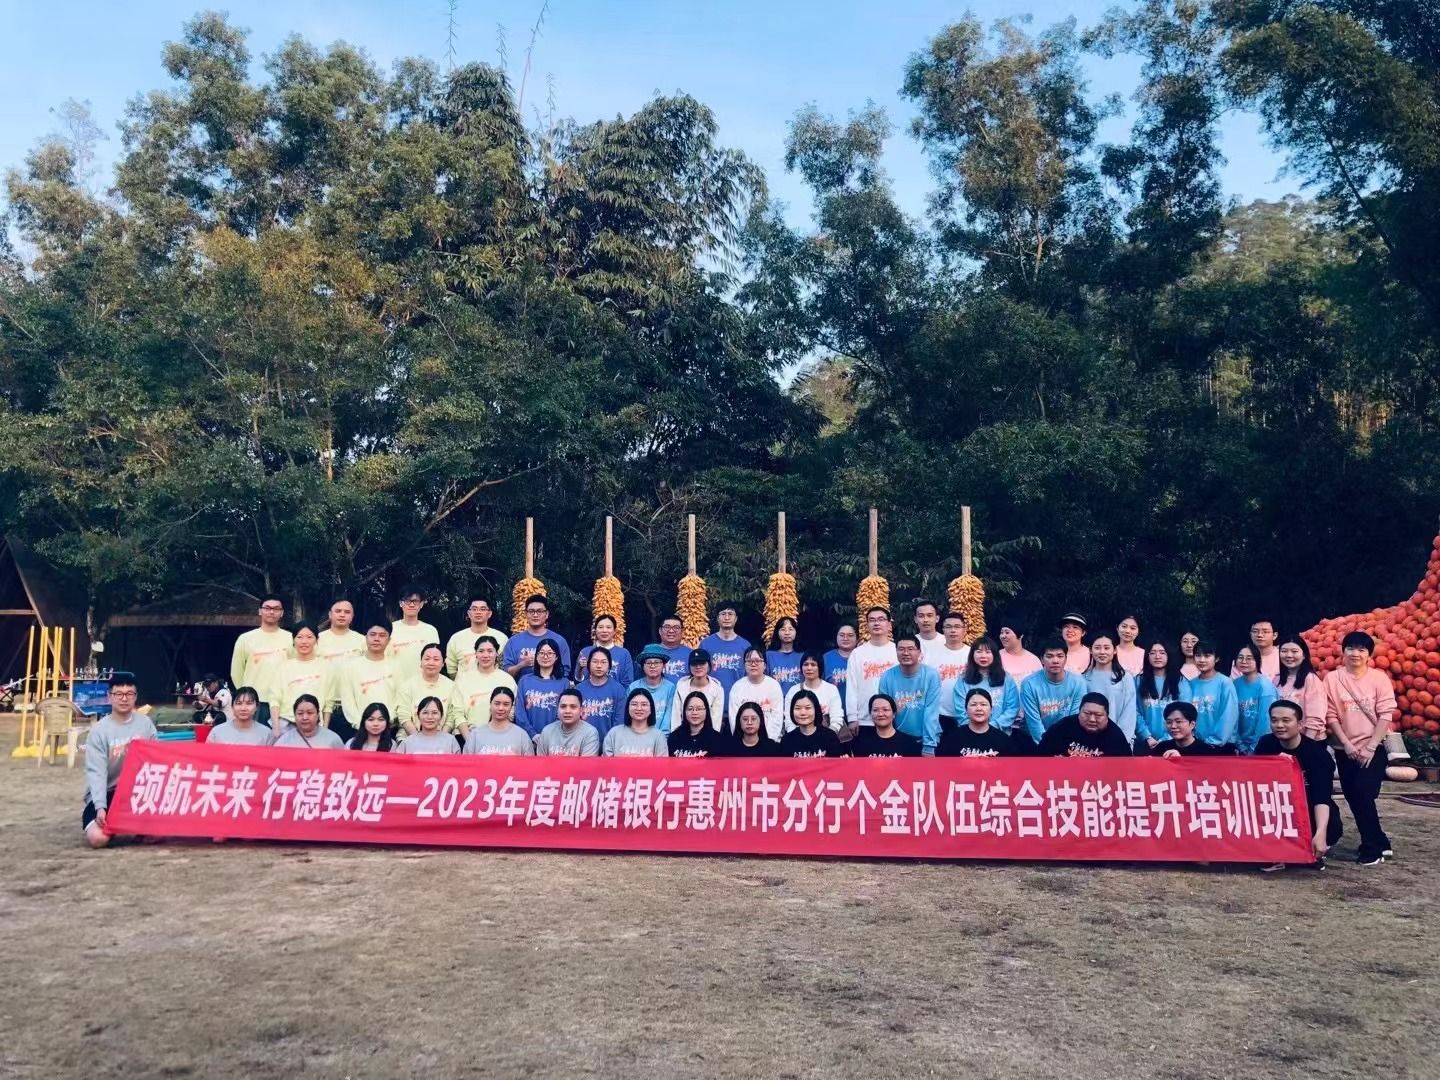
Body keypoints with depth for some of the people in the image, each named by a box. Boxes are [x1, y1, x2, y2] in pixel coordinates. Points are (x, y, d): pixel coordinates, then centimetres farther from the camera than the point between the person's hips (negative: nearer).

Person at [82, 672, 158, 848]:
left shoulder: (145, 723, -1)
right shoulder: (99, 730, -11)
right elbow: (96, 772, -16)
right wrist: (100, 807, -26)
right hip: (107, 793, -2)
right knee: (97, 838, -23)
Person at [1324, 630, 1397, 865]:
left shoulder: (1379, 678, -2)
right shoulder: (1332, 679, 0)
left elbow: (1386, 714, -6)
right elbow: (1331, 715, 1)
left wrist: (1370, 747, -12)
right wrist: (1346, 744, -8)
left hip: (1374, 748, -2)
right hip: (1346, 750, 2)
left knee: (1364, 795, -12)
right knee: (1354, 799, 3)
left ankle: (1372, 848, 3)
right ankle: (1380, 843, 21)